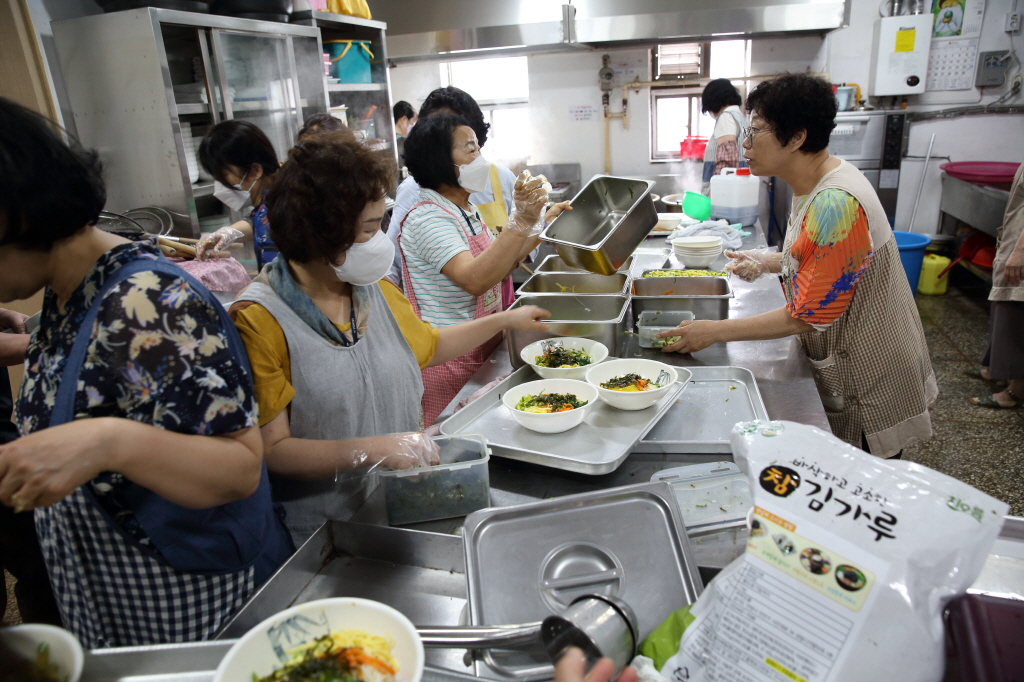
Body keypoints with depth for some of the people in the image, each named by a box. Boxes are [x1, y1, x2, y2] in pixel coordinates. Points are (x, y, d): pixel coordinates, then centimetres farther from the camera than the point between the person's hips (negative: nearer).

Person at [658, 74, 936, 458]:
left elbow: (809, 315, -26)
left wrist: (715, 331, -21)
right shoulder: (814, 185, 1)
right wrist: (768, 262, -1)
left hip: (869, 381, -9)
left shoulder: (835, 204, -29)